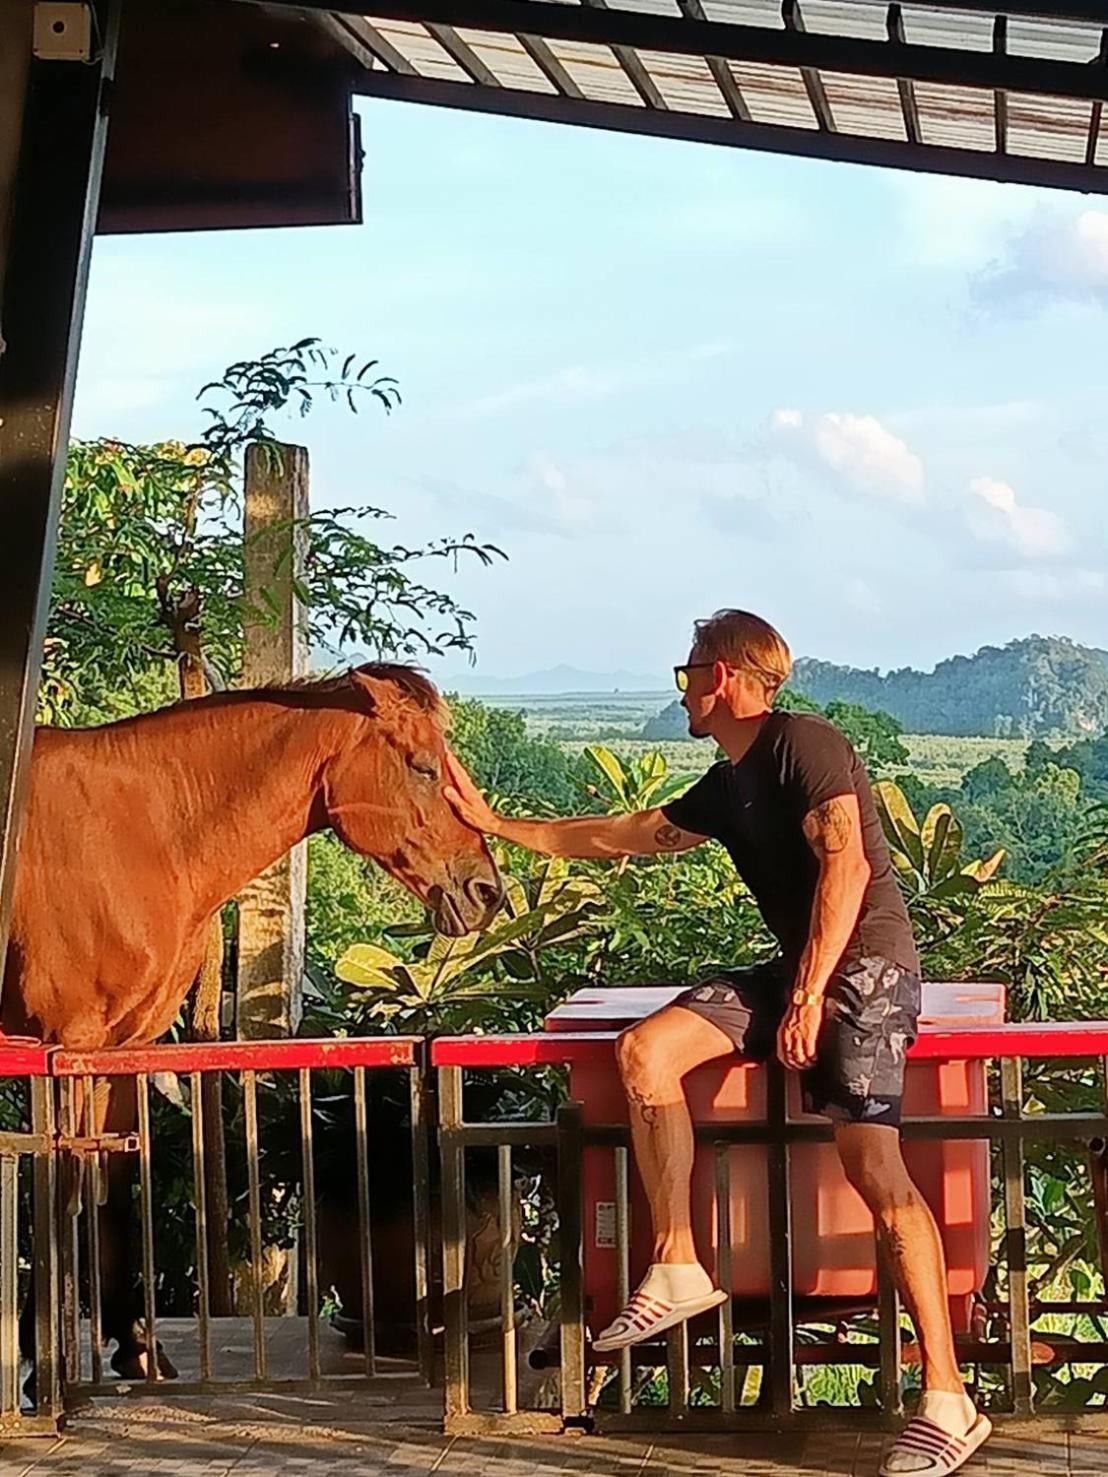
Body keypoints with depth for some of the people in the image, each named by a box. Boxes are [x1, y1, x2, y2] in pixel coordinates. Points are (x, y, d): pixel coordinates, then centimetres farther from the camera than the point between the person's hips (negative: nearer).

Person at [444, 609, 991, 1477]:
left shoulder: (804, 745, -9)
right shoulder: (726, 788, 17)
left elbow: (846, 864, -20)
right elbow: (623, 837, 27)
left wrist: (808, 995, -24)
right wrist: (496, 825, 29)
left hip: (867, 965, -9)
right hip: (797, 967, 9)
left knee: (871, 1160, -21)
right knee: (647, 1051, -6)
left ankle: (948, 1402, -22)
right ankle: (678, 1268, -3)